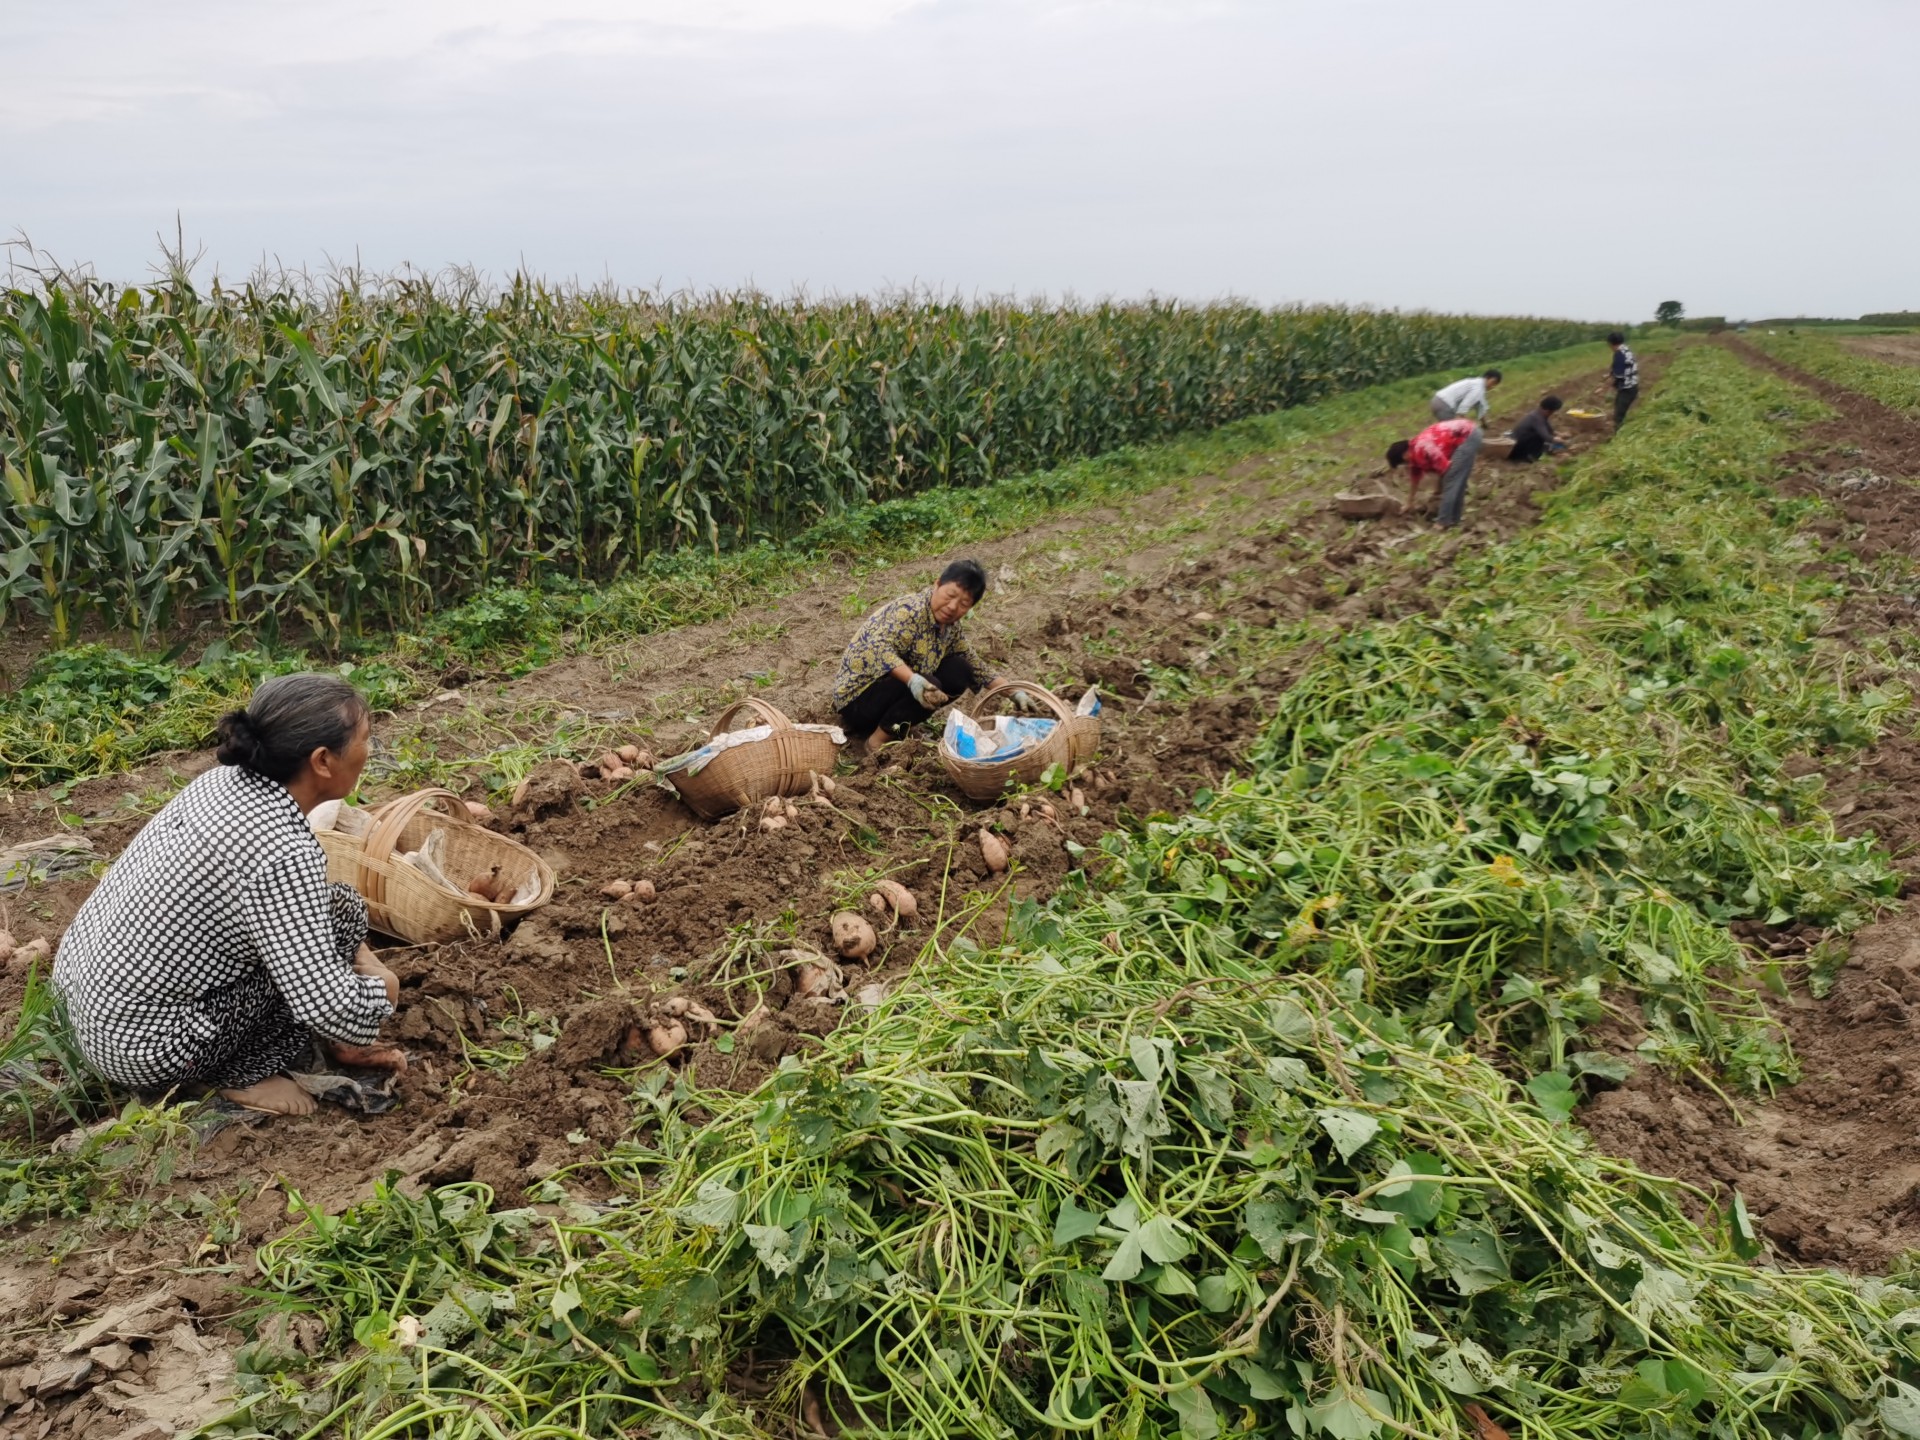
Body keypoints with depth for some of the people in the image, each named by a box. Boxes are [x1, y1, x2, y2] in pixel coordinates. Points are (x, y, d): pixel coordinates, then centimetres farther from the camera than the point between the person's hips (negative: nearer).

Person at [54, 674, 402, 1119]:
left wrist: (356, 951, 7)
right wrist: (382, 988, -6)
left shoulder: (225, 781, -2)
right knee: (342, 911, -8)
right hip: (140, 1045, -9)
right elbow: (329, 1007, -27)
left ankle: (331, 1040, 18)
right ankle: (249, 1073, 0)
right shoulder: (283, 853, -27)